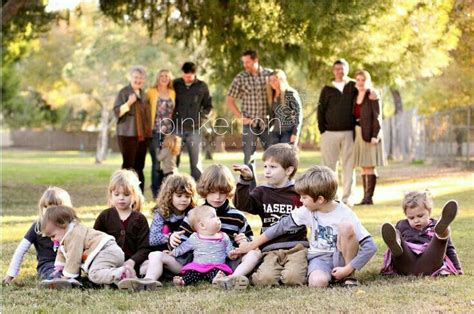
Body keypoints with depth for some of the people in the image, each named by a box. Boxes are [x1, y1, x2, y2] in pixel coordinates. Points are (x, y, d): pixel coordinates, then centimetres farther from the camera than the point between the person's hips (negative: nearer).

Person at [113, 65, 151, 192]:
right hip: (128, 134, -6)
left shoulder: (143, 94, 17)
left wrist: (148, 132, 21)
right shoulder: (124, 92, -3)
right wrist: (128, 103, -24)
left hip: (142, 135, 6)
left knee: (139, 166, 7)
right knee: (128, 165, -9)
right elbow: (117, 112, -10)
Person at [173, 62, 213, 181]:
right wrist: (171, 119, 1)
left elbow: (208, 105, 10)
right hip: (177, 128, 0)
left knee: (195, 160, 3)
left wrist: (201, 119, -2)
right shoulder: (175, 84, 3)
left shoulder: (202, 86, 3)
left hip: (194, 129, 0)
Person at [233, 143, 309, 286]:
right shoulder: (262, 193, 12)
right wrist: (245, 180, -16)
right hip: (271, 249, 1)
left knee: (292, 278, -28)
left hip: (296, 247, -1)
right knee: (265, 279, -27)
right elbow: (242, 204, -6)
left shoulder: (299, 192, 7)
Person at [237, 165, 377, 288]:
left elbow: (370, 246, -20)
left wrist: (348, 269, -23)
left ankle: (349, 275, -13)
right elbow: (283, 225, 5)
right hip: (318, 258, 2)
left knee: (346, 226, -31)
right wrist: (252, 244, 6)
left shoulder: (345, 215, -17)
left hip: (340, 258, -2)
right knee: (317, 282, -36)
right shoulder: (307, 211, -4)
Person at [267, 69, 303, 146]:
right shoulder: (272, 96, 12)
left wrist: (295, 134, -14)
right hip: (275, 131, 6)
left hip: (289, 131, -6)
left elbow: (299, 113, -9)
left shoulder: (291, 94, -7)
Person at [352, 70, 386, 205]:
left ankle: (369, 196, -6)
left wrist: (375, 135, -17)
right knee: (364, 167, 8)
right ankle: (366, 197, 10)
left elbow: (377, 116, -10)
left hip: (370, 135, -7)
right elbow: (354, 115, 13)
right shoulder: (356, 96, 13)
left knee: (369, 166, -7)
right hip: (359, 134, 7)